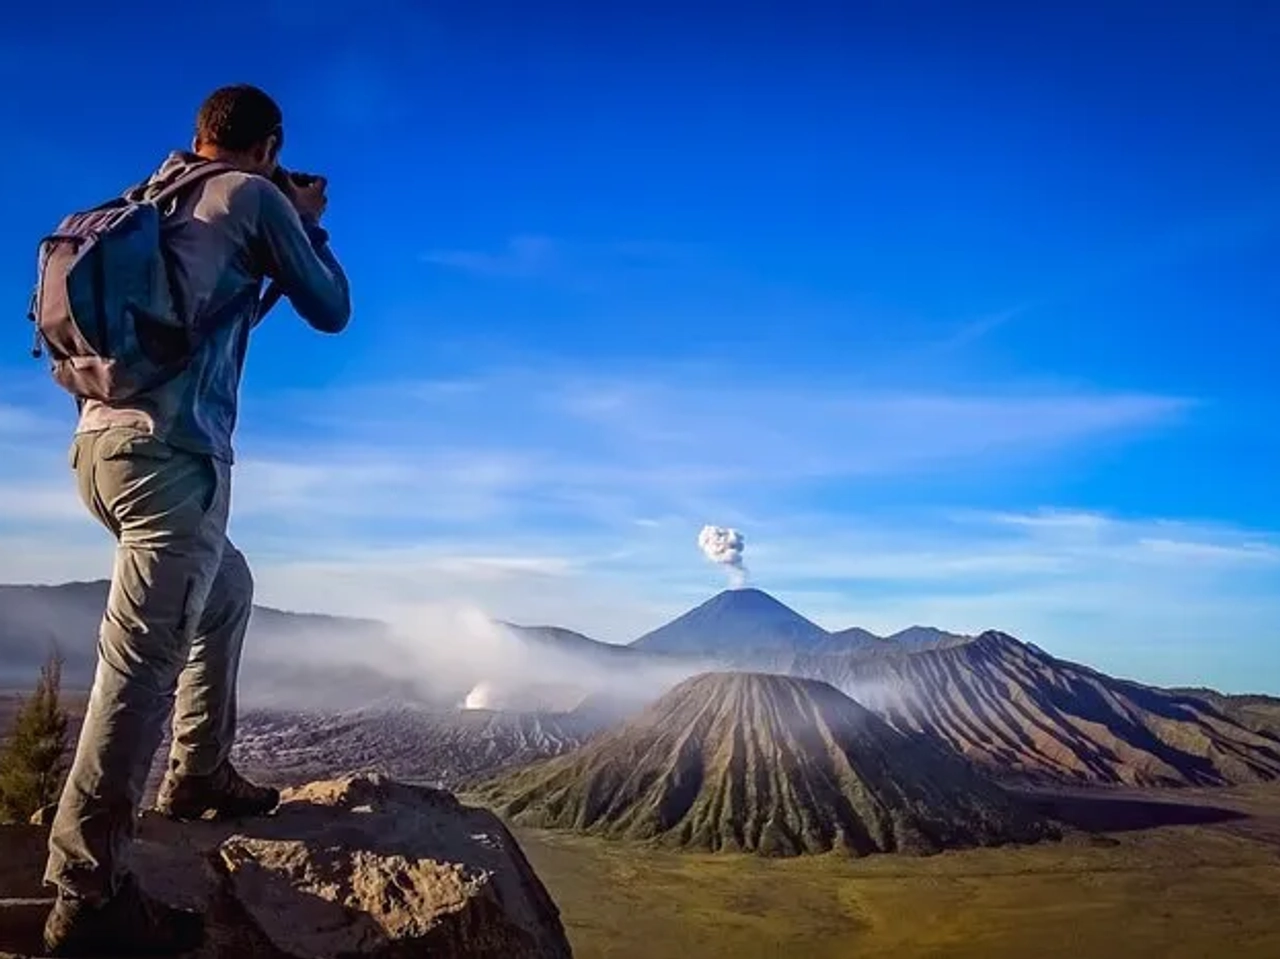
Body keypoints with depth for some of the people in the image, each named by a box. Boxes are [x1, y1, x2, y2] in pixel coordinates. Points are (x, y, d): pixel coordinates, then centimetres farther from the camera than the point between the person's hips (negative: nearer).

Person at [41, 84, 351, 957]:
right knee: (143, 659, -9)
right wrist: (311, 226, 21)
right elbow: (332, 312, 6)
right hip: (171, 449, -9)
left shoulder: (150, 199, 21)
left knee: (229, 589, 26)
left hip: (104, 438, 9)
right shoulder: (253, 196, 1)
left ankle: (200, 773, 30)